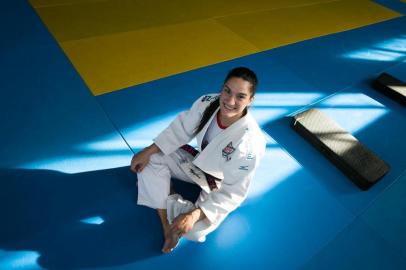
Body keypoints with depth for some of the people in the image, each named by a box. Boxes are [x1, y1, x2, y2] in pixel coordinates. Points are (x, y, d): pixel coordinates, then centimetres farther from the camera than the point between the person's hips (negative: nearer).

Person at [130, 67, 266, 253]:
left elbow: (234, 192, -28)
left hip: (222, 186, -4)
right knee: (152, 159, -11)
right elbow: (181, 129, -9)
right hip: (199, 161, 5)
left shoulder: (251, 142, -37)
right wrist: (148, 151, -14)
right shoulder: (208, 103, -24)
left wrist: (195, 215, -33)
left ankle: (167, 200, 9)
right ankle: (166, 225, -1)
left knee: (194, 230, -25)